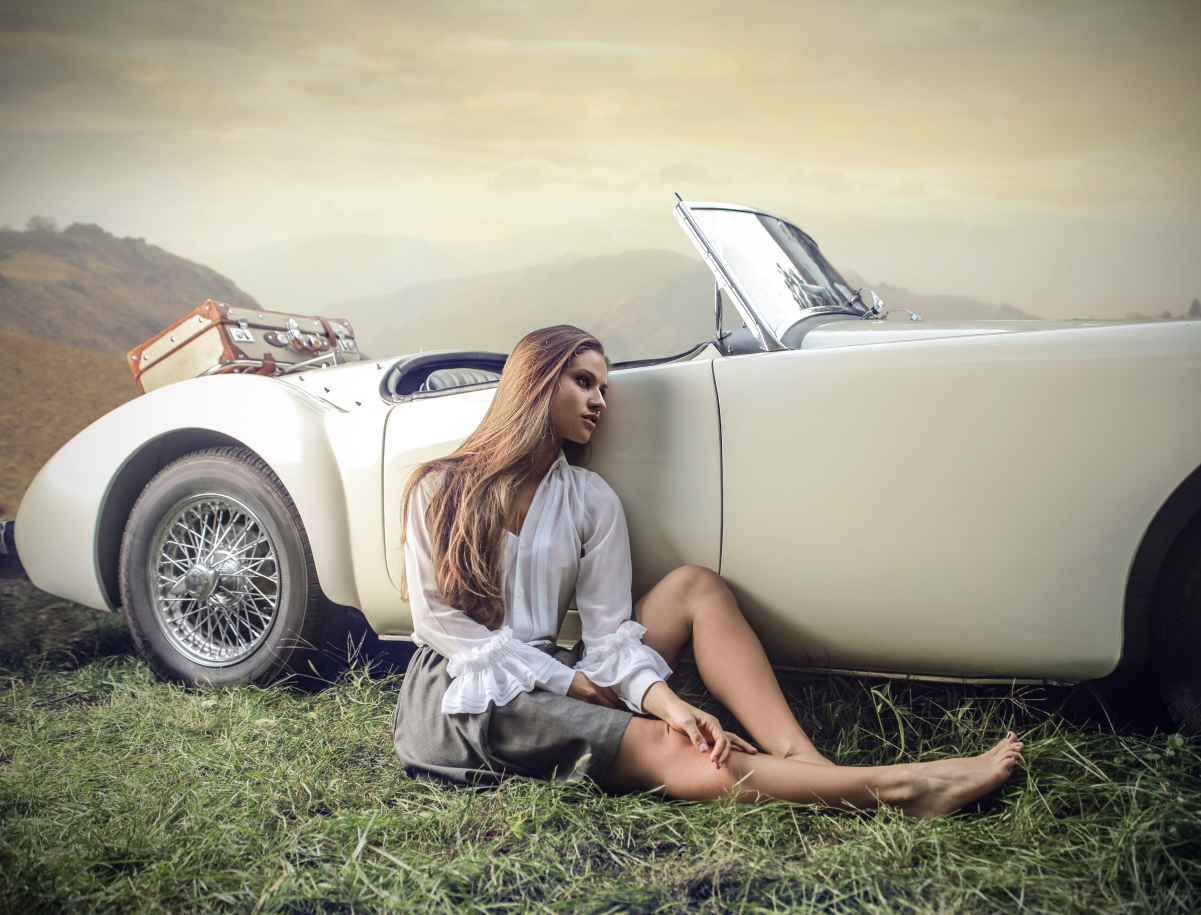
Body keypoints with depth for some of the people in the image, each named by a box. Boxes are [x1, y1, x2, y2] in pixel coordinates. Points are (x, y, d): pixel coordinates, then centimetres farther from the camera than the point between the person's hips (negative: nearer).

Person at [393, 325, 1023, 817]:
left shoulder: (591, 500, 5)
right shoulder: (440, 491, -4)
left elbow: (607, 629, -3)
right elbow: (438, 620, -8)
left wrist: (657, 695, -25)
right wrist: (571, 682, -15)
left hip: (552, 680, 5)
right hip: (464, 693, -4)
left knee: (694, 586, -16)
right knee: (664, 751, -29)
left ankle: (807, 763, -31)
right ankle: (895, 787, -37)